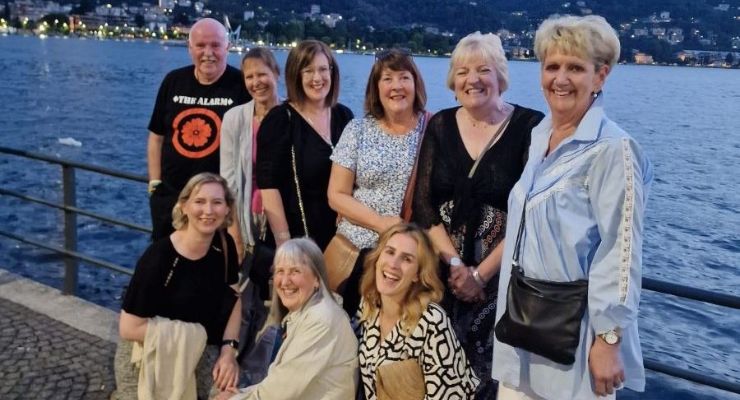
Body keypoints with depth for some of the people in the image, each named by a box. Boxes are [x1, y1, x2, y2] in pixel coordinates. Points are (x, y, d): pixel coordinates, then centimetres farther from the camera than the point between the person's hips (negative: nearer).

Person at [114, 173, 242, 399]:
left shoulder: (224, 246, -7)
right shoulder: (158, 258, -24)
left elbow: (234, 298, 3)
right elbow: (129, 328, -23)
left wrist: (228, 349, -9)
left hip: (202, 354, 5)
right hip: (148, 359, -5)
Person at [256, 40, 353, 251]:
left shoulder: (344, 116, 6)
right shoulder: (280, 119, -8)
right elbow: (268, 184, -13)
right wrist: (283, 240, -19)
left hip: (339, 232, 4)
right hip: (298, 234, -4)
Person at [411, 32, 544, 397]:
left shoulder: (530, 126, -7)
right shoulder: (439, 126, 4)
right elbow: (423, 205, 0)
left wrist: (481, 273, -13)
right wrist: (454, 264, -11)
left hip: (503, 275, -3)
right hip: (441, 272, 3)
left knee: (491, 364, 5)